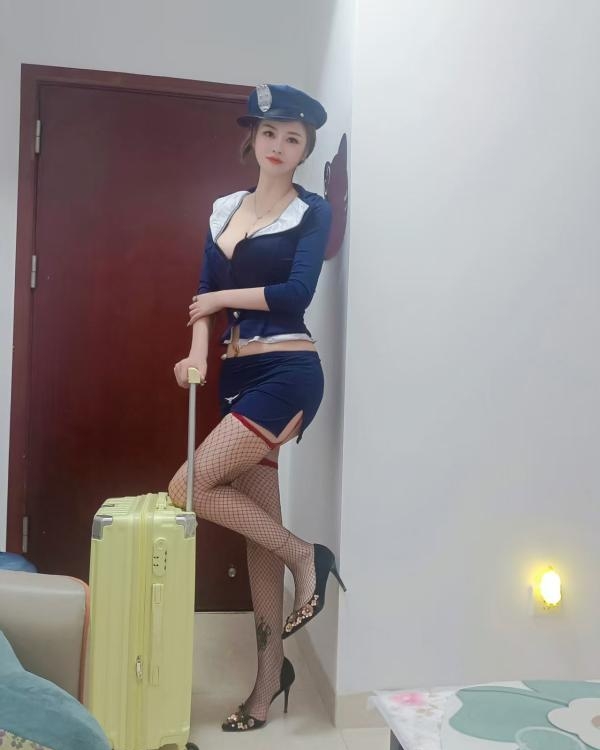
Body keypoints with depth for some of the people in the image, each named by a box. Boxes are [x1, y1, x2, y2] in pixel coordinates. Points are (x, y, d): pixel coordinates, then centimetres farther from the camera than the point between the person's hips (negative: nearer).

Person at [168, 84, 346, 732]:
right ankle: (271, 671, 22)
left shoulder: (313, 212, 1)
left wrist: (223, 298, -3)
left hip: (287, 372, -6)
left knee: (187, 489, -13)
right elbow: (205, 293, 10)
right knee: (259, 521, 8)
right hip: (239, 374, 6)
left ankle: (305, 555, 7)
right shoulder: (224, 208, 16)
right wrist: (196, 355, -6)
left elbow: (297, 293, -13)